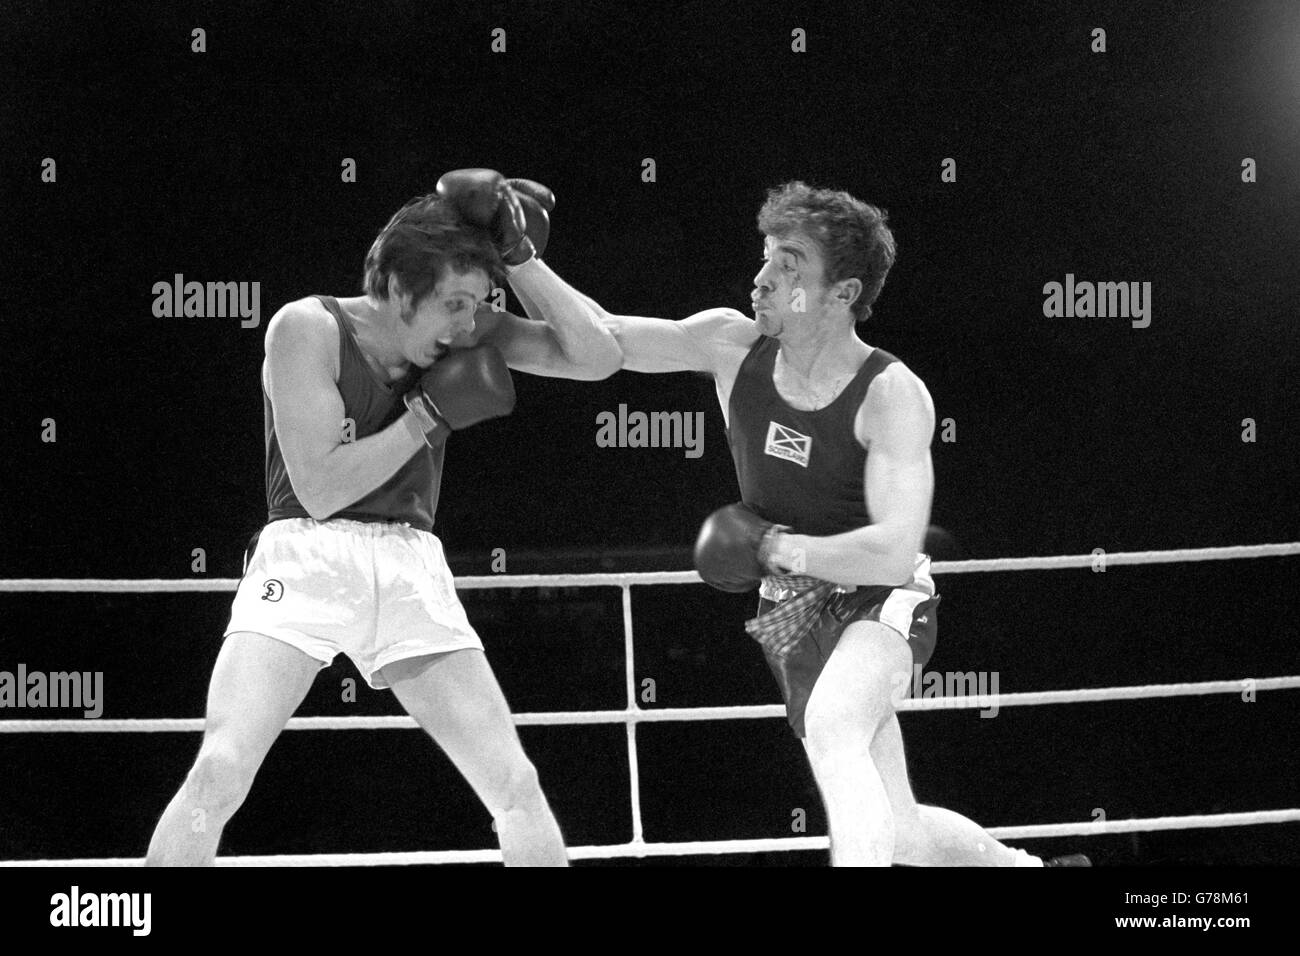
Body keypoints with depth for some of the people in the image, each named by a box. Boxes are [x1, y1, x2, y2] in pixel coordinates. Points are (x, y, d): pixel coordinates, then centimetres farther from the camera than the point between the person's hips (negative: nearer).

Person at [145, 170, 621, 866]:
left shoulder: (462, 331, 5)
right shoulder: (308, 327, -9)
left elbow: (599, 359, -2)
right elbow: (319, 490, -14)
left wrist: (519, 258, -9)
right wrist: (430, 414, -14)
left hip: (411, 570, 4)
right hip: (307, 558, -4)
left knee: (516, 787, 0)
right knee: (219, 772, -21)